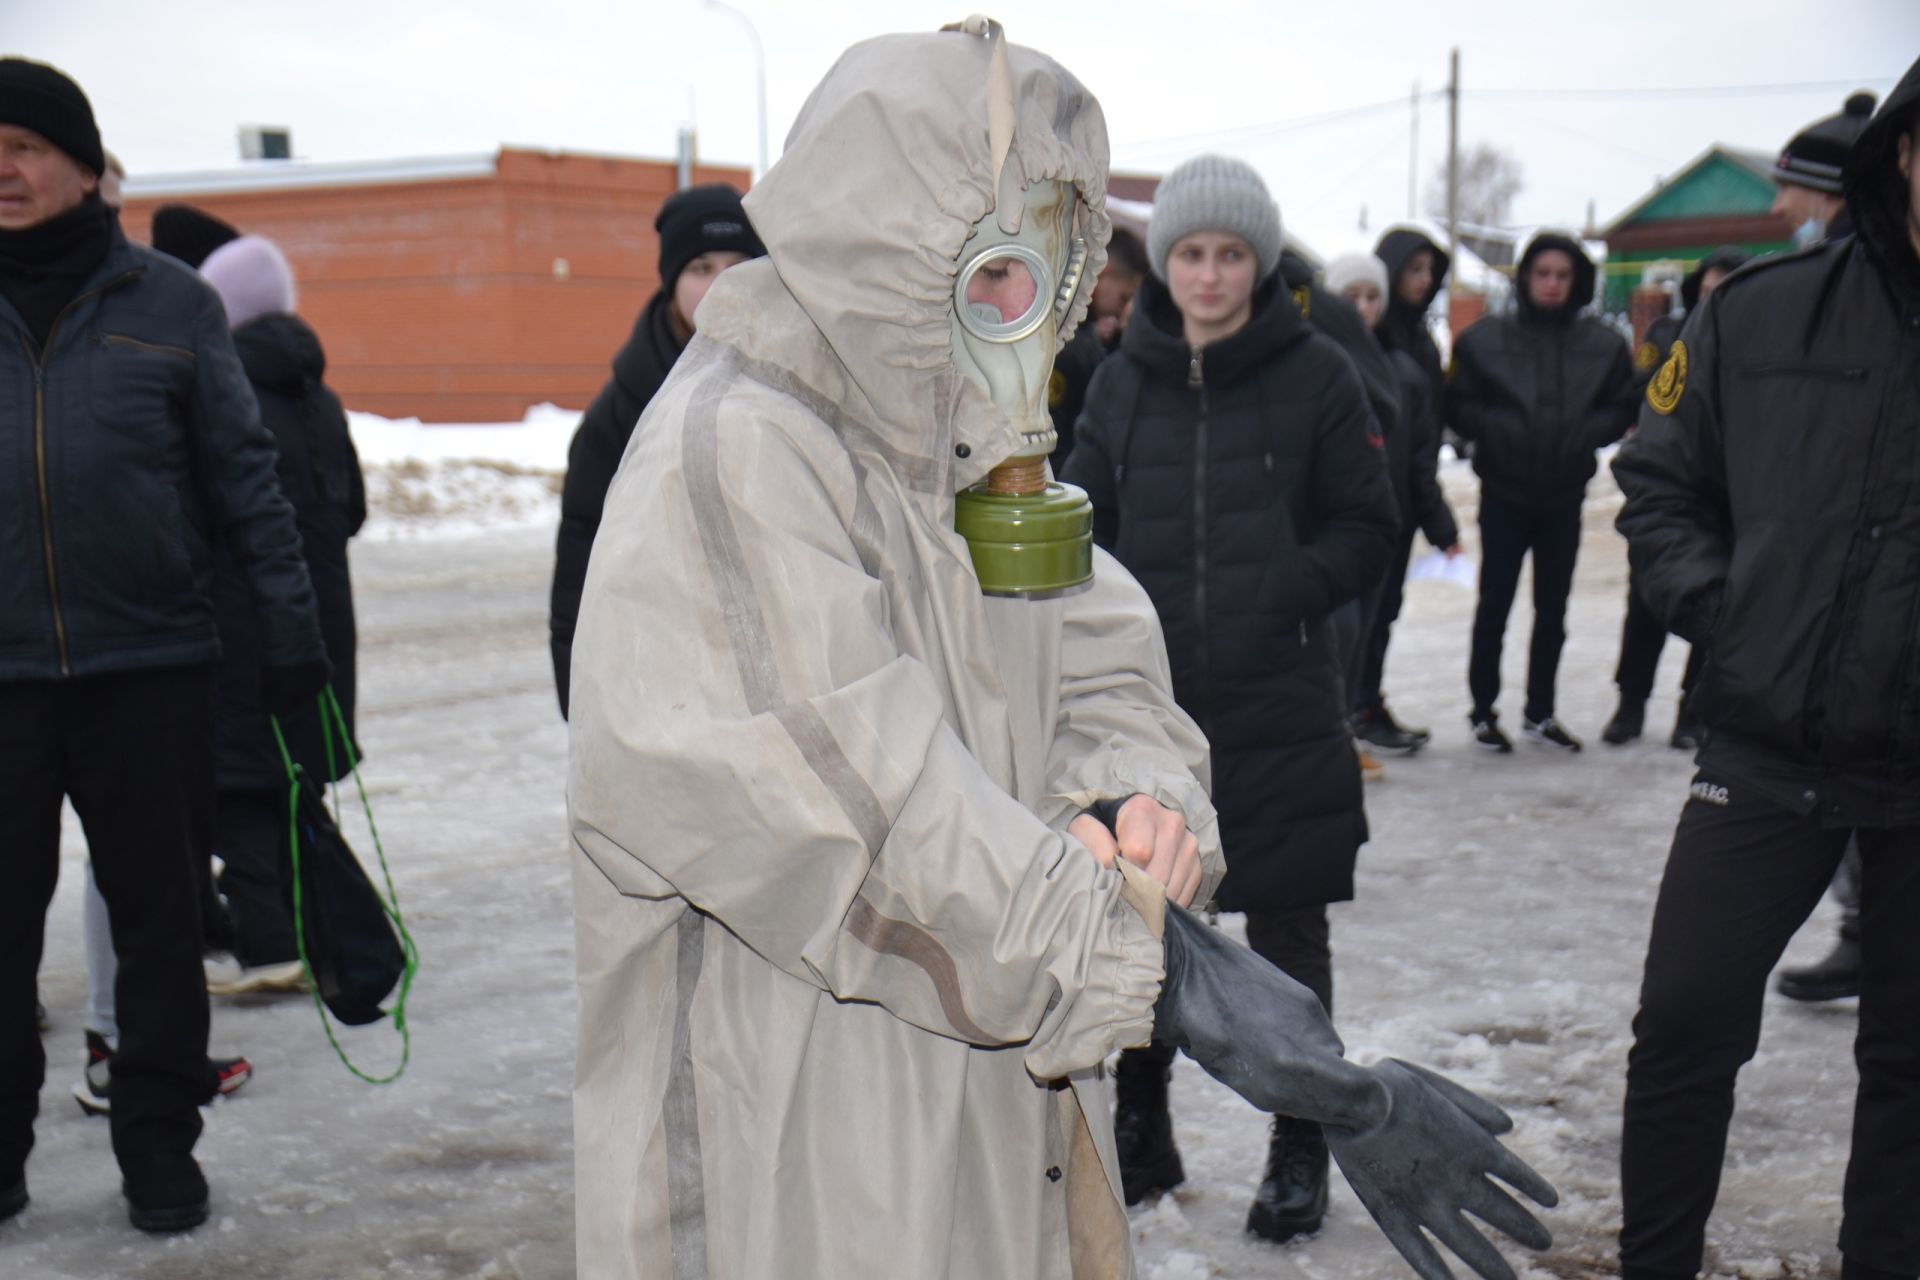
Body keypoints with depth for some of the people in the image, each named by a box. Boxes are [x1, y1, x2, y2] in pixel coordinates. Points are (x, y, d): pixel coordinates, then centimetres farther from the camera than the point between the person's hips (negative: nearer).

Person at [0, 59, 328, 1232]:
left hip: (150, 663, -1)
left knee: (159, 914, 8)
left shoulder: (170, 303, 3)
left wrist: (291, 620, -4)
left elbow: (243, 471, 3)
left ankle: (159, 1139, 22)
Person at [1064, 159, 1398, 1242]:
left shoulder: (1317, 374, -2)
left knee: (1288, 934, 7)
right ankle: (1139, 1133, 30)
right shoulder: (1124, 381, 7)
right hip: (1147, 703, 3)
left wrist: (1285, 592, -16)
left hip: (1282, 705, -3)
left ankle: (1300, 1154, 23)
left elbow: (1369, 530, -1)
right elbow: (1086, 522, 13)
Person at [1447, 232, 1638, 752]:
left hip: (1565, 495, 2)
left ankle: (1540, 712, 23)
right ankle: (1483, 710, 15)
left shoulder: (1603, 344, 0)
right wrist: (1499, 431, -17)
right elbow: (1458, 405, -2)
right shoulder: (1485, 338, -5)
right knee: (1495, 603, 3)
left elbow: (1622, 409, 5)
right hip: (1504, 493, -2)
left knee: (1552, 607, 11)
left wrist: (1584, 434, -12)